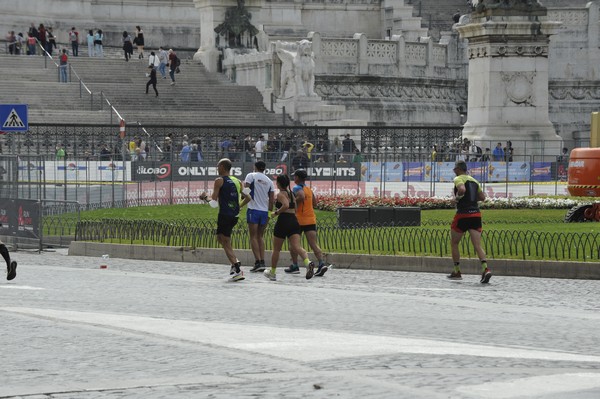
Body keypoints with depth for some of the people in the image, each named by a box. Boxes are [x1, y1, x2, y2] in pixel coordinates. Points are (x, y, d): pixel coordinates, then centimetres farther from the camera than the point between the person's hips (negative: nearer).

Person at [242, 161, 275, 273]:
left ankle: (258, 262, -11)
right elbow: (272, 199, 10)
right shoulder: (269, 181, 11)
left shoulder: (251, 176, -2)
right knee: (260, 236, 14)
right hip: (265, 211, 4)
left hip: (253, 210, -4)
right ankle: (262, 262, 8)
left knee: (253, 237, -1)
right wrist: (270, 211, 17)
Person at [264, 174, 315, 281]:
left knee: (276, 249, 11)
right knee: (296, 247, -10)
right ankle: (308, 263, -38)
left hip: (283, 221, -6)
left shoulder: (281, 194, -7)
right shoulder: (291, 194, 17)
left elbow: (286, 205, -24)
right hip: (294, 221, 6)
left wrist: (276, 213, -11)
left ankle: (272, 273, 23)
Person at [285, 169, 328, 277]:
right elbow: (314, 202, 21)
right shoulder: (309, 189, 15)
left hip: (299, 219, -6)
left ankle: (294, 266, 15)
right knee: (314, 244, -4)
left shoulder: (297, 188, -8)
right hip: (311, 219, 6)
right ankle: (322, 263, -21)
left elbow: (301, 196, -28)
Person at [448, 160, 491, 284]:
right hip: (476, 214, 6)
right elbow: (482, 197, 19)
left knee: (454, 243, 13)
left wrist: (457, 197, -9)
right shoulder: (474, 181, 17)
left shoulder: (459, 179, -5)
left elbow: (462, 189, -26)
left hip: (463, 214, -6)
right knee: (478, 245, -3)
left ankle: (457, 272, 16)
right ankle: (485, 269, -24)